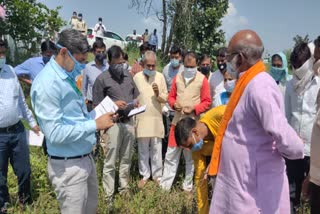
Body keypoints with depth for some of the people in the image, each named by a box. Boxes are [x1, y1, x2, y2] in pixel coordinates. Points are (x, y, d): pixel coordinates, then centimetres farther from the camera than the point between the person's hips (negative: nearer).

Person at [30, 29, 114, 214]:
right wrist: (95, 125, -22)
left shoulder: (68, 77, 8)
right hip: (68, 166, -9)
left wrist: (100, 114, 1)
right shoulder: (47, 83, -22)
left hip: (86, 158, 9)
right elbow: (55, 134, -26)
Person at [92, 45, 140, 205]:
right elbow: (97, 106, -7)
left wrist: (136, 103, -2)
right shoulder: (102, 79, -6)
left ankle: (124, 188, 30)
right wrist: (114, 104, -18)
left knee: (126, 159, 15)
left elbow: (136, 96, 19)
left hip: (129, 122, 5)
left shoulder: (129, 76, 10)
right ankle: (109, 195, 13)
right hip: (113, 124, -5)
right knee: (110, 162, 2)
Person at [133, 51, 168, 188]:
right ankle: (145, 175, 24)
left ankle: (157, 175, 23)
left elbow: (165, 98, 2)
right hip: (141, 118, -1)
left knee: (156, 149, 10)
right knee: (143, 149, 10)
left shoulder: (160, 76, 1)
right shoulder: (137, 77, -3)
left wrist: (158, 94, -17)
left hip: (156, 118, 1)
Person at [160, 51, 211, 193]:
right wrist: (174, 104, -8)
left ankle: (188, 187, 21)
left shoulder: (202, 79, -3)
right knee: (171, 155, 5)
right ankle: (164, 185, 13)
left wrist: (193, 109, -18)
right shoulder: (177, 78, 9)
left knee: (190, 157, 8)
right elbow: (171, 96, 14)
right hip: (177, 120, 3)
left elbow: (207, 102, -4)